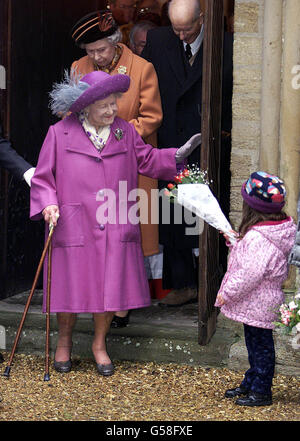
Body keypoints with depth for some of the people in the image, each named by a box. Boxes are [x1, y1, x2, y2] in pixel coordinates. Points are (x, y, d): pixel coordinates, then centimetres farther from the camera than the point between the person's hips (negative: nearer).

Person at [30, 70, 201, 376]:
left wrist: (177, 155, 4)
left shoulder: (125, 131, 7)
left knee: (110, 287, 5)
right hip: (73, 226, -3)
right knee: (71, 286, 4)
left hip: (115, 229, 3)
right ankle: (64, 341, 29)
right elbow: (42, 177, 1)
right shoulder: (60, 133, -2)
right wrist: (48, 204, -14)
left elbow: (146, 160, 17)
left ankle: (100, 343, 26)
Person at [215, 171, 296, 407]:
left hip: (258, 304, -10)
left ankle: (261, 392, 12)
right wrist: (237, 243, 16)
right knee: (255, 343, 21)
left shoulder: (258, 239, -28)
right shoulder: (278, 230, 4)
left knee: (260, 346, 1)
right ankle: (250, 384, 35)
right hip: (259, 302, 10)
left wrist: (227, 293, -19)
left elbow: (250, 273, -29)